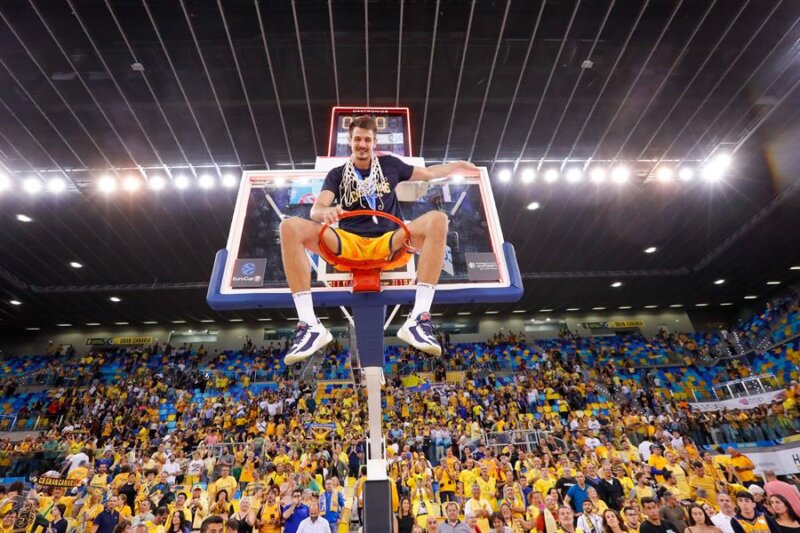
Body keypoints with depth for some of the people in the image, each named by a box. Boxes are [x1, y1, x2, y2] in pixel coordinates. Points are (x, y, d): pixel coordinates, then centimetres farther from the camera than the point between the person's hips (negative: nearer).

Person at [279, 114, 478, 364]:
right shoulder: (337, 174, 15)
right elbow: (316, 210, -2)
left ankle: (419, 318, -35)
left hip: (387, 243, 1)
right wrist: (326, 212, -25)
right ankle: (310, 325, -32)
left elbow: (427, 173, 34)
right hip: (347, 244, 0)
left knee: (437, 220, -26)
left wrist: (456, 166, 35)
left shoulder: (389, 164, 20)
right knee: (290, 227, -25)